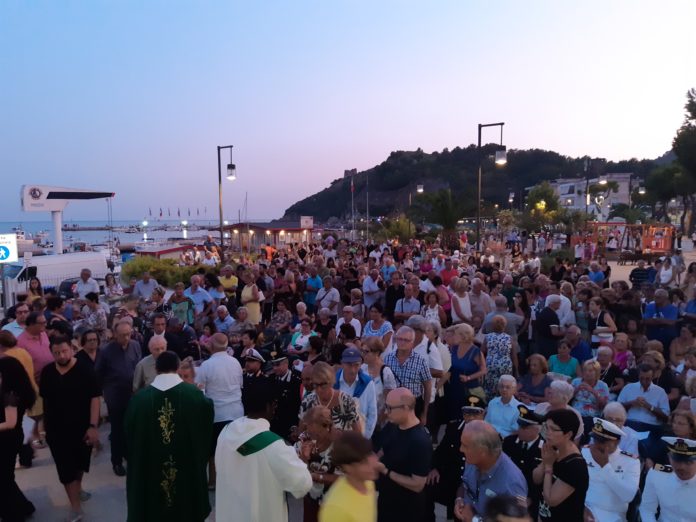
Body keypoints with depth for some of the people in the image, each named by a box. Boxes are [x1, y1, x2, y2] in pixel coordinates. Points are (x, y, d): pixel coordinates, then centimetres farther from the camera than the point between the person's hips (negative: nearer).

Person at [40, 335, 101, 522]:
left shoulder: (85, 370, -15)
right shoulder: (47, 372, -3)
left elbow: (95, 398, -15)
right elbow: (44, 398, 9)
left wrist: (93, 426, -20)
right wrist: (44, 423, 10)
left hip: (82, 428, -2)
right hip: (56, 430, 2)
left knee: (79, 464, 18)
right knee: (65, 468, 3)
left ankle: (77, 488, 45)